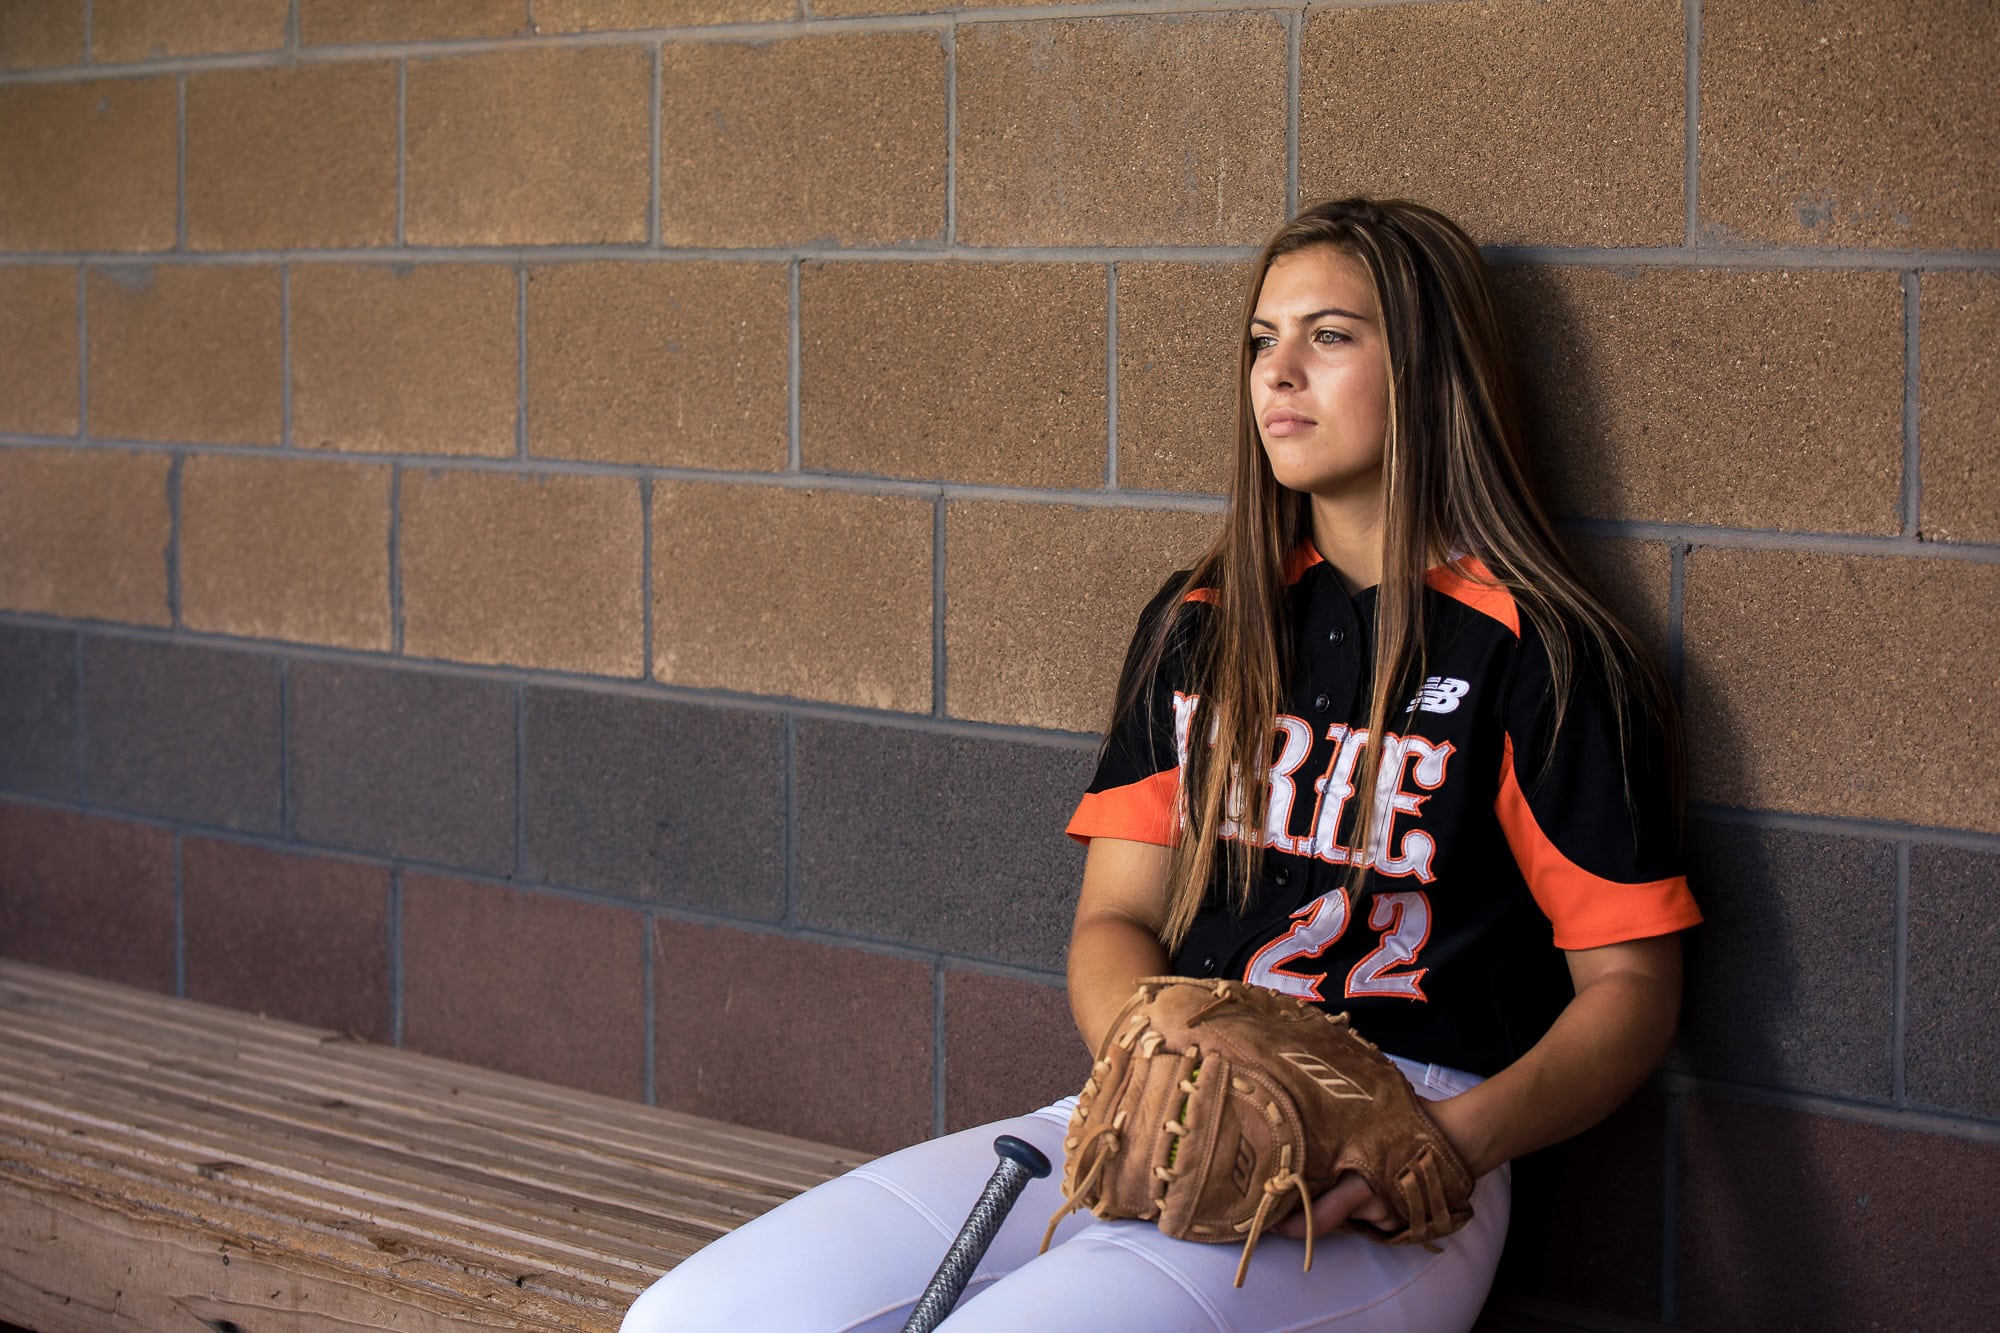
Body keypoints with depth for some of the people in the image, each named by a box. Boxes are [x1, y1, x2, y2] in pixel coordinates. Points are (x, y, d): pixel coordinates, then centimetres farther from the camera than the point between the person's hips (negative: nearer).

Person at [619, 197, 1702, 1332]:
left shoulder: (1540, 660, -1)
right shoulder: (1198, 628, 18)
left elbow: (1632, 986, -1)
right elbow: (1118, 916, 15)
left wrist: (1451, 1143, -20)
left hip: (1378, 1191, -5)